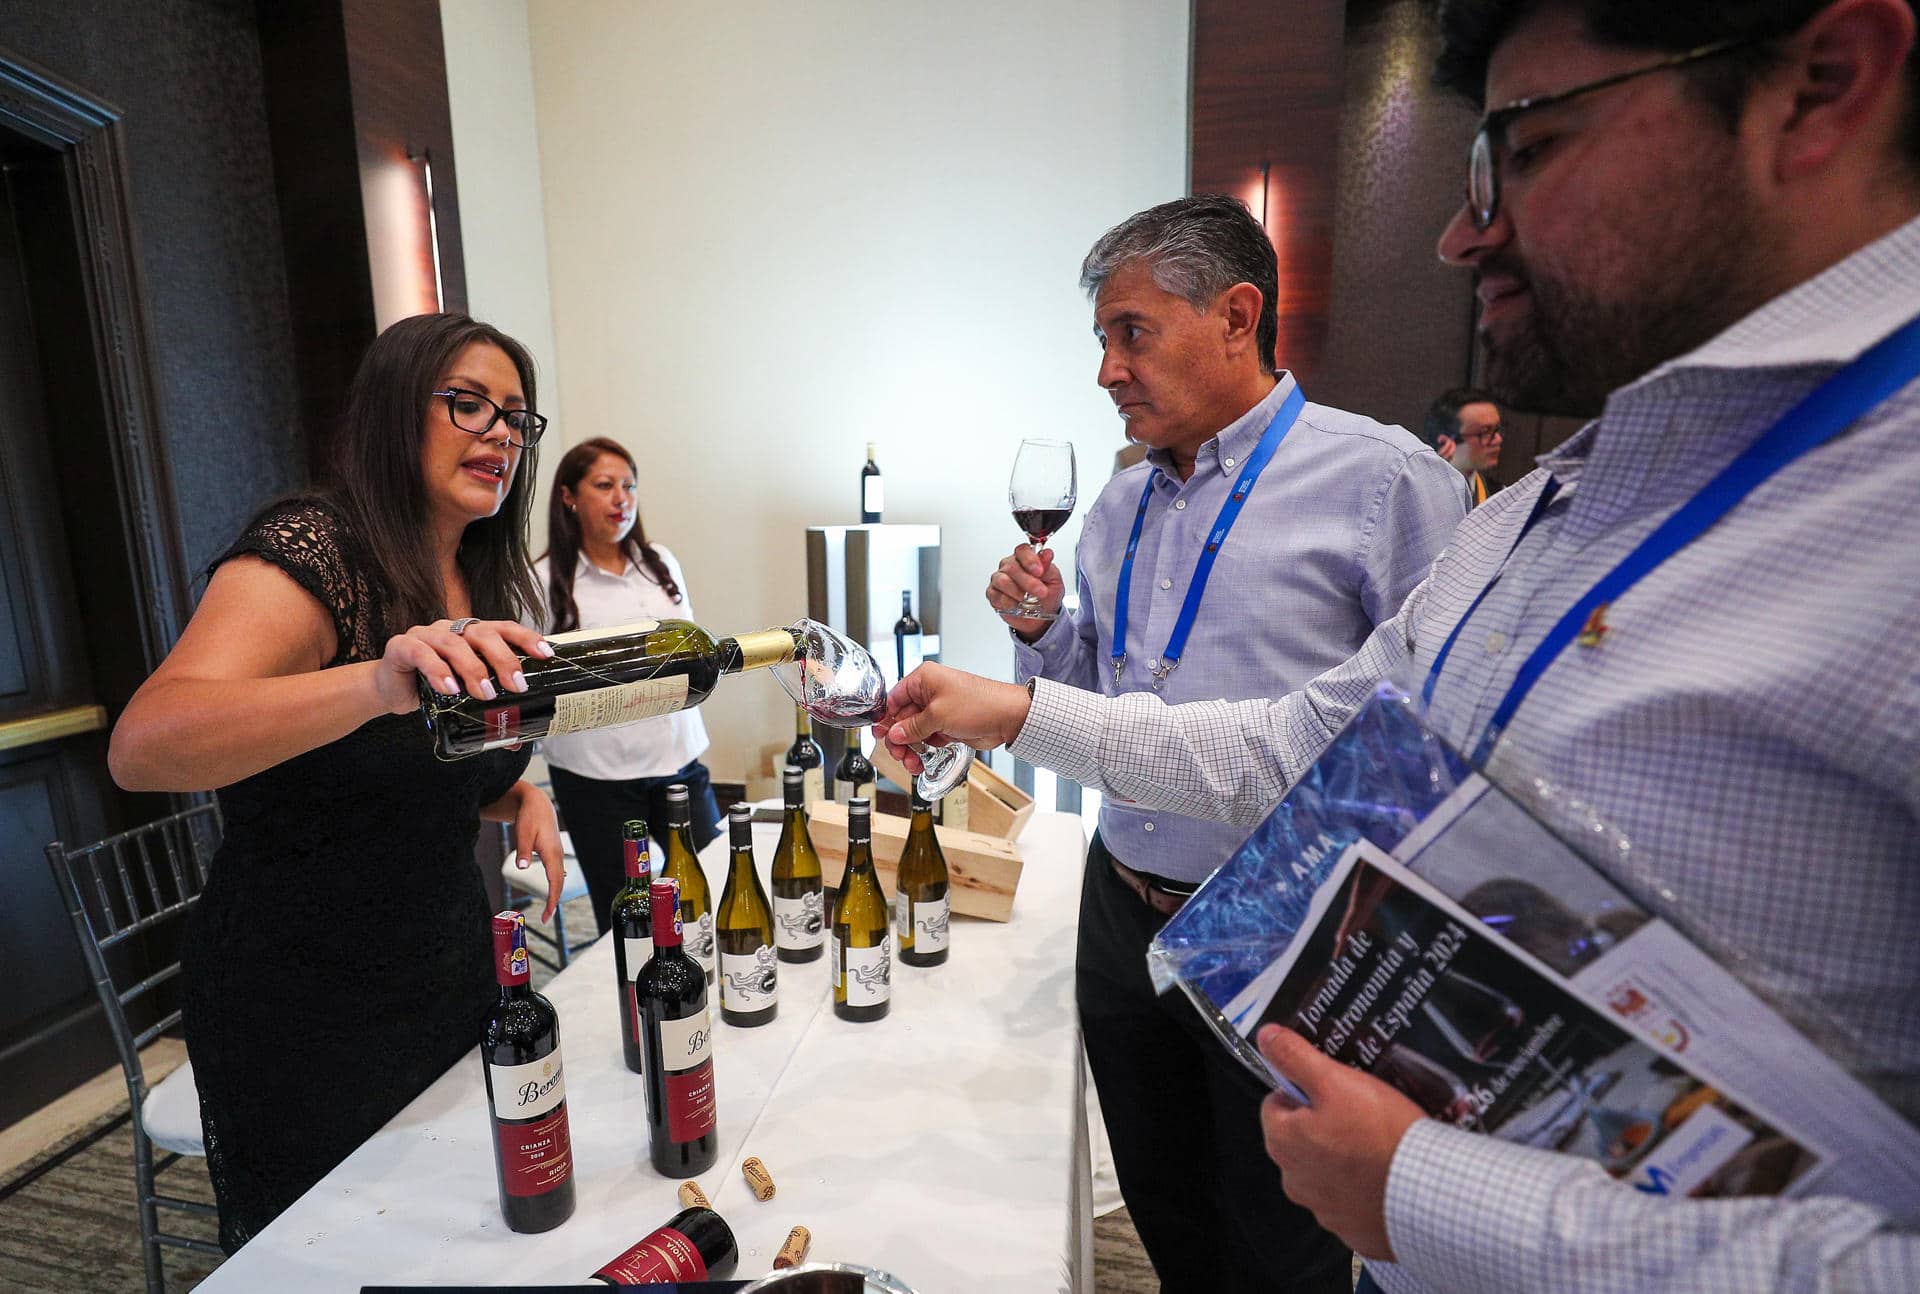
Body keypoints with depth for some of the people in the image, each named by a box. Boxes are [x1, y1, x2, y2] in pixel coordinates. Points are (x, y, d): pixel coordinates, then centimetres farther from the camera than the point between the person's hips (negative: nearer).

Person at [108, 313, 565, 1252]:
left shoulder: (482, 586, 3)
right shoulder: (307, 556, -18)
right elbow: (142, 748, -35)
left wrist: (518, 797, -5)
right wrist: (380, 683, -51)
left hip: (454, 977, 7)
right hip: (307, 1023, -6)